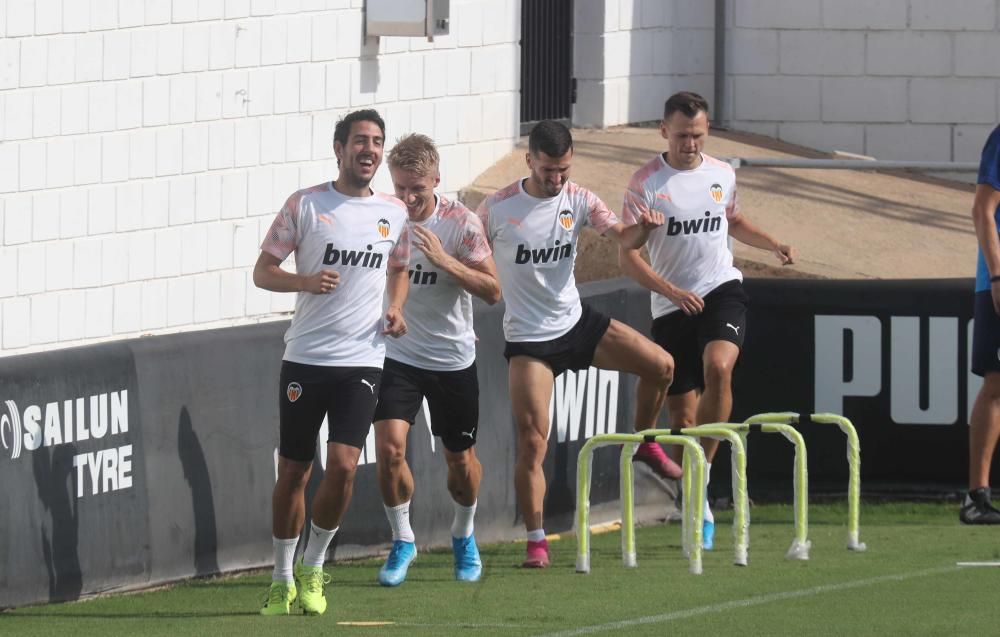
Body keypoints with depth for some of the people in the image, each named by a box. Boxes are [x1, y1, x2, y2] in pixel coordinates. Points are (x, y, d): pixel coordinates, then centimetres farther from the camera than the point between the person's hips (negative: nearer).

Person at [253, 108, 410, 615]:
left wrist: (395, 309, 7)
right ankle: (282, 579, 20)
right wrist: (305, 281, -19)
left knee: (343, 466, -13)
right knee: (292, 472, 4)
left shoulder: (395, 213, 8)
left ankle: (313, 568, 7)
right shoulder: (305, 206, -2)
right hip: (305, 359, -1)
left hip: (362, 362, 1)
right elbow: (262, 271, 0)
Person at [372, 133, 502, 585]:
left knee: (460, 460, 10)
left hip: (453, 358, 0)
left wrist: (444, 260, -27)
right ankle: (401, 540, 3)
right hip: (397, 356, 0)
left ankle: (464, 535, 37)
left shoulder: (461, 223, -13)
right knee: (389, 447, -17)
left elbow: (493, 291, -14)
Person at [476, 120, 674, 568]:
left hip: (576, 322, 4)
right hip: (528, 341, -4)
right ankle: (536, 542, -1)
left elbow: (622, 237, -13)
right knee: (532, 442, -10)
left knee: (661, 366, -6)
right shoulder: (498, 208, -12)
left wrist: (644, 228, -36)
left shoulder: (578, 201, -3)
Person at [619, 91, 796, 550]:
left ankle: (702, 477, -22)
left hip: (721, 291, 1)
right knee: (681, 415, 1)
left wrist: (774, 245, 12)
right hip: (671, 306, -1)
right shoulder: (646, 184, -6)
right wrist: (670, 291, -23)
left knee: (718, 367, -28)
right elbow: (627, 255, -10)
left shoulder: (722, 175, 7)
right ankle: (698, 512, 16)